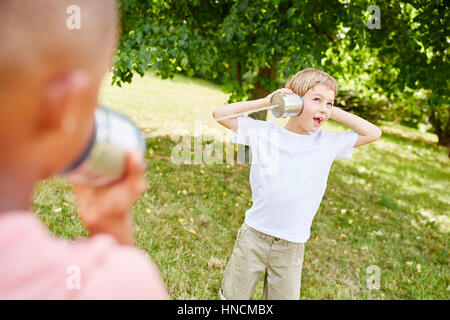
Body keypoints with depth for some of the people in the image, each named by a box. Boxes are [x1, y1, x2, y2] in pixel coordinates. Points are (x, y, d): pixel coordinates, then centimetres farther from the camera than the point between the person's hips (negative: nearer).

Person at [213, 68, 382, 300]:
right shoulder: (264, 132, -6)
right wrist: (266, 102, -12)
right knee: (233, 296, 14)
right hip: (253, 237, -1)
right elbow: (220, 113, -5)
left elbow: (373, 133, 5)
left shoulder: (329, 143, -1)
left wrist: (334, 113, -4)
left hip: (291, 248, 1)